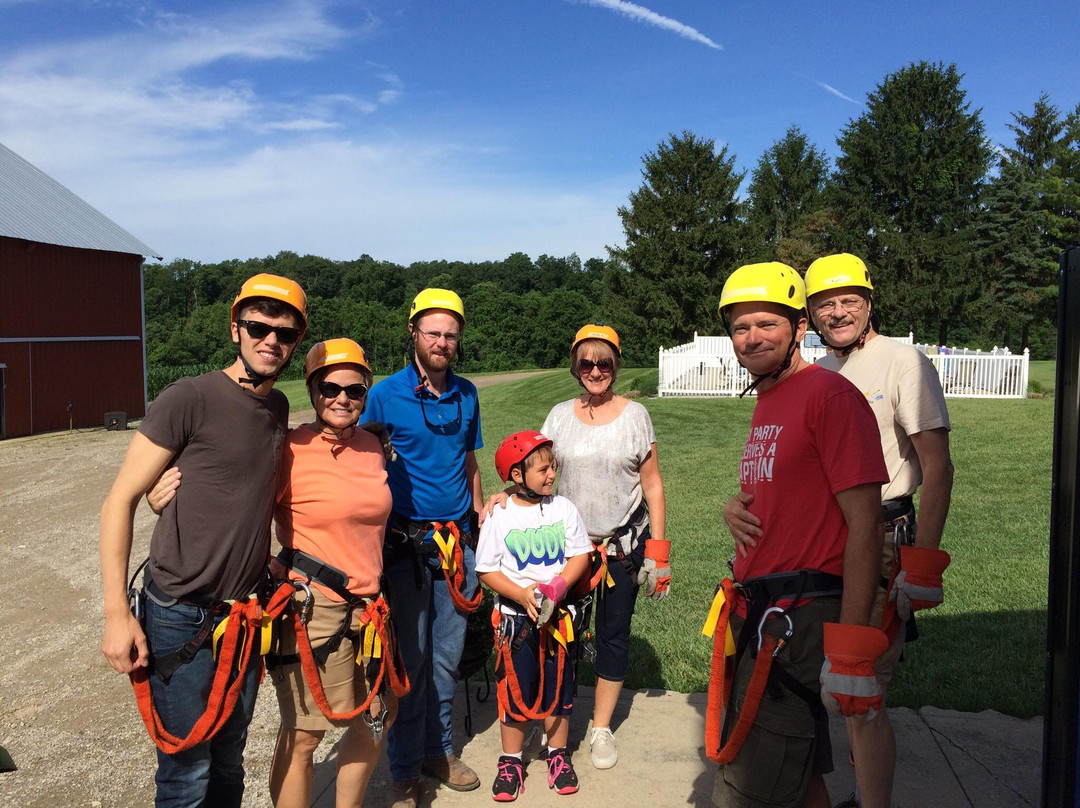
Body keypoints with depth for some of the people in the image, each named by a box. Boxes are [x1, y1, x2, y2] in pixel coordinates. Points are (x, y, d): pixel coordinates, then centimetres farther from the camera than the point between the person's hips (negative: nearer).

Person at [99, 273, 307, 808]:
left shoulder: (278, 408, 6)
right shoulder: (188, 399, -14)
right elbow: (120, 501, -13)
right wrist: (116, 613, -16)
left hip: (245, 617, 6)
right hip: (180, 618, -6)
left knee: (228, 763, 18)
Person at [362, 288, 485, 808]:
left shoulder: (467, 394, 5)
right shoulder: (385, 395, -8)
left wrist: (479, 512, 11)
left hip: (457, 538, 4)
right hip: (406, 540, -4)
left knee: (447, 652, 14)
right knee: (409, 657, 4)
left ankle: (438, 749, 31)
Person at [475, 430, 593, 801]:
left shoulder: (564, 508, -3)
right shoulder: (500, 517, -9)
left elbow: (580, 555, -2)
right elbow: (487, 570, -6)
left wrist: (558, 586, -18)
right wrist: (521, 594, -20)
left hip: (558, 615, 2)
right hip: (515, 617, -1)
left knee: (558, 686, 12)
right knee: (515, 689, 8)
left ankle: (558, 753, 31)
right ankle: (511, 760, 25)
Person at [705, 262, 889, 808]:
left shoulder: (829, 394, -13)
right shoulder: (766, 403, 15)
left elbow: (864, 523, -19)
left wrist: (850, 651, -22)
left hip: (801, 620, -9)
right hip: (758, 614, 9)